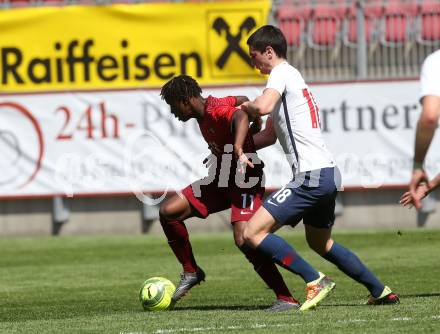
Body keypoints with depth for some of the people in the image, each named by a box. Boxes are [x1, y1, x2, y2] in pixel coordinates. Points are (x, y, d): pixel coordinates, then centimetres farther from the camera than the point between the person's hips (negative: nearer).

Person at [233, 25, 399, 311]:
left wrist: (248, 105, -5)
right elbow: (271, 135, 28)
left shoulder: (282, 73, -6)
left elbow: (264, 107, -27)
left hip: (312, 176, -10)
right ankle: (380, 291, 29)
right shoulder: (293, 76, 24)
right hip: (328, 172, 10)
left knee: (253, 233, -13)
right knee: (320, 242, 29)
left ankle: (316, 282, -13)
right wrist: (240, 149, 14)